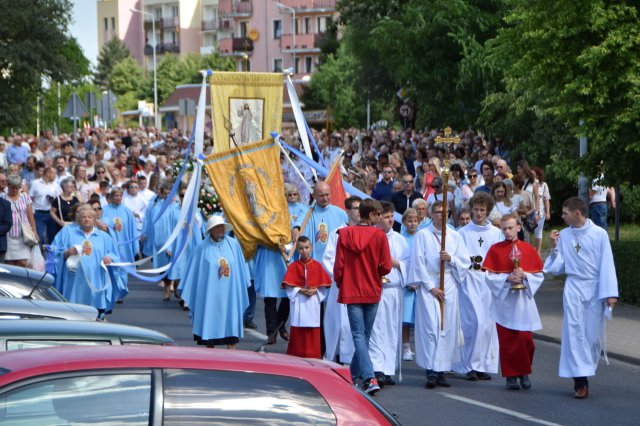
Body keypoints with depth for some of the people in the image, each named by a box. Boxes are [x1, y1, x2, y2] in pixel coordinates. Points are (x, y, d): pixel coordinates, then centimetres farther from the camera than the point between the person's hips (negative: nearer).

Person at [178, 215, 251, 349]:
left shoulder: (234, 244, 2)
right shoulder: (203, 247, -4)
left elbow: (241, 268, 10)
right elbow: (194, 272, 0)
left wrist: (242, 288, 10)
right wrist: (187, 296, 1)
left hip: (230, 294, 2)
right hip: (210, 294, -2)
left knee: (231, 326, 2)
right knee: (210, 325, 4)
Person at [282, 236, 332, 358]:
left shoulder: (317, 266, 3)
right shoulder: (293, 267, 1)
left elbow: (324, 285, 3)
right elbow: (289, 286, -3)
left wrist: (315, 291, -13)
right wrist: (301, 291, -15)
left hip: (313, 303, 1)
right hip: (298, 303, -1)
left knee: (313, 333, 2)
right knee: (297, 333, 1)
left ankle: (313, 356, 7)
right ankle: (296, 356, 7)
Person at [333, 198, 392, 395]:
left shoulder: (344, 234, -6)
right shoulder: (379, 235, -9)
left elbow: (339, 265, -4)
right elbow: (386, 267, -9)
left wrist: (340, 285, 14)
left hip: (351, 292, 0)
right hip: (372, 292, 0)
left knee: (358, 335, -3)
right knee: (365, 334, 15)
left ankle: (369, 378, -18)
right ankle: (354, 373, 28)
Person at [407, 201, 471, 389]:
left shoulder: (455, 236, 11)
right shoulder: (422, 235, 1)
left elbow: (465, 262, 10)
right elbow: (418, 263, -3)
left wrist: (450, 259, -10)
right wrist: (431, 287, -9)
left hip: (449, 285, 4)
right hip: (428, 284, -3)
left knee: (447, 328, 1)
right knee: (431, 327, -12)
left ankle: (441, 371, 6)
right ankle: (431, 372, -14)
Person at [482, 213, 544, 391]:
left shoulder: (529, 249, 4)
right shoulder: (495, 249, 2)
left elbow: (539, 275, 4)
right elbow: (489, 276, -2)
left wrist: (525, 276, -15)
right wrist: (507, 278, -16)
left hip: (523, 301, 0)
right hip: (504, 301, 0)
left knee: (525, 338, -5)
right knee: (507, 341, 0)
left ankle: (524, 373, 13)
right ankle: (511, 376, 8)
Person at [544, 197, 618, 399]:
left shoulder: (599, 234, -5)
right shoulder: (563, 235, 3)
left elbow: (607, 265, -5)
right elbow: (557, 268, 8)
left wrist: (610, 293, -10)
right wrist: (554, 248, -7)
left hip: (595, 289, -1)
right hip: (573, 289, 2)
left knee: (593, 335, 3)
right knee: (575, 333, -5)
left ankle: (587, 371, 20)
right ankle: (580, 379, -5)